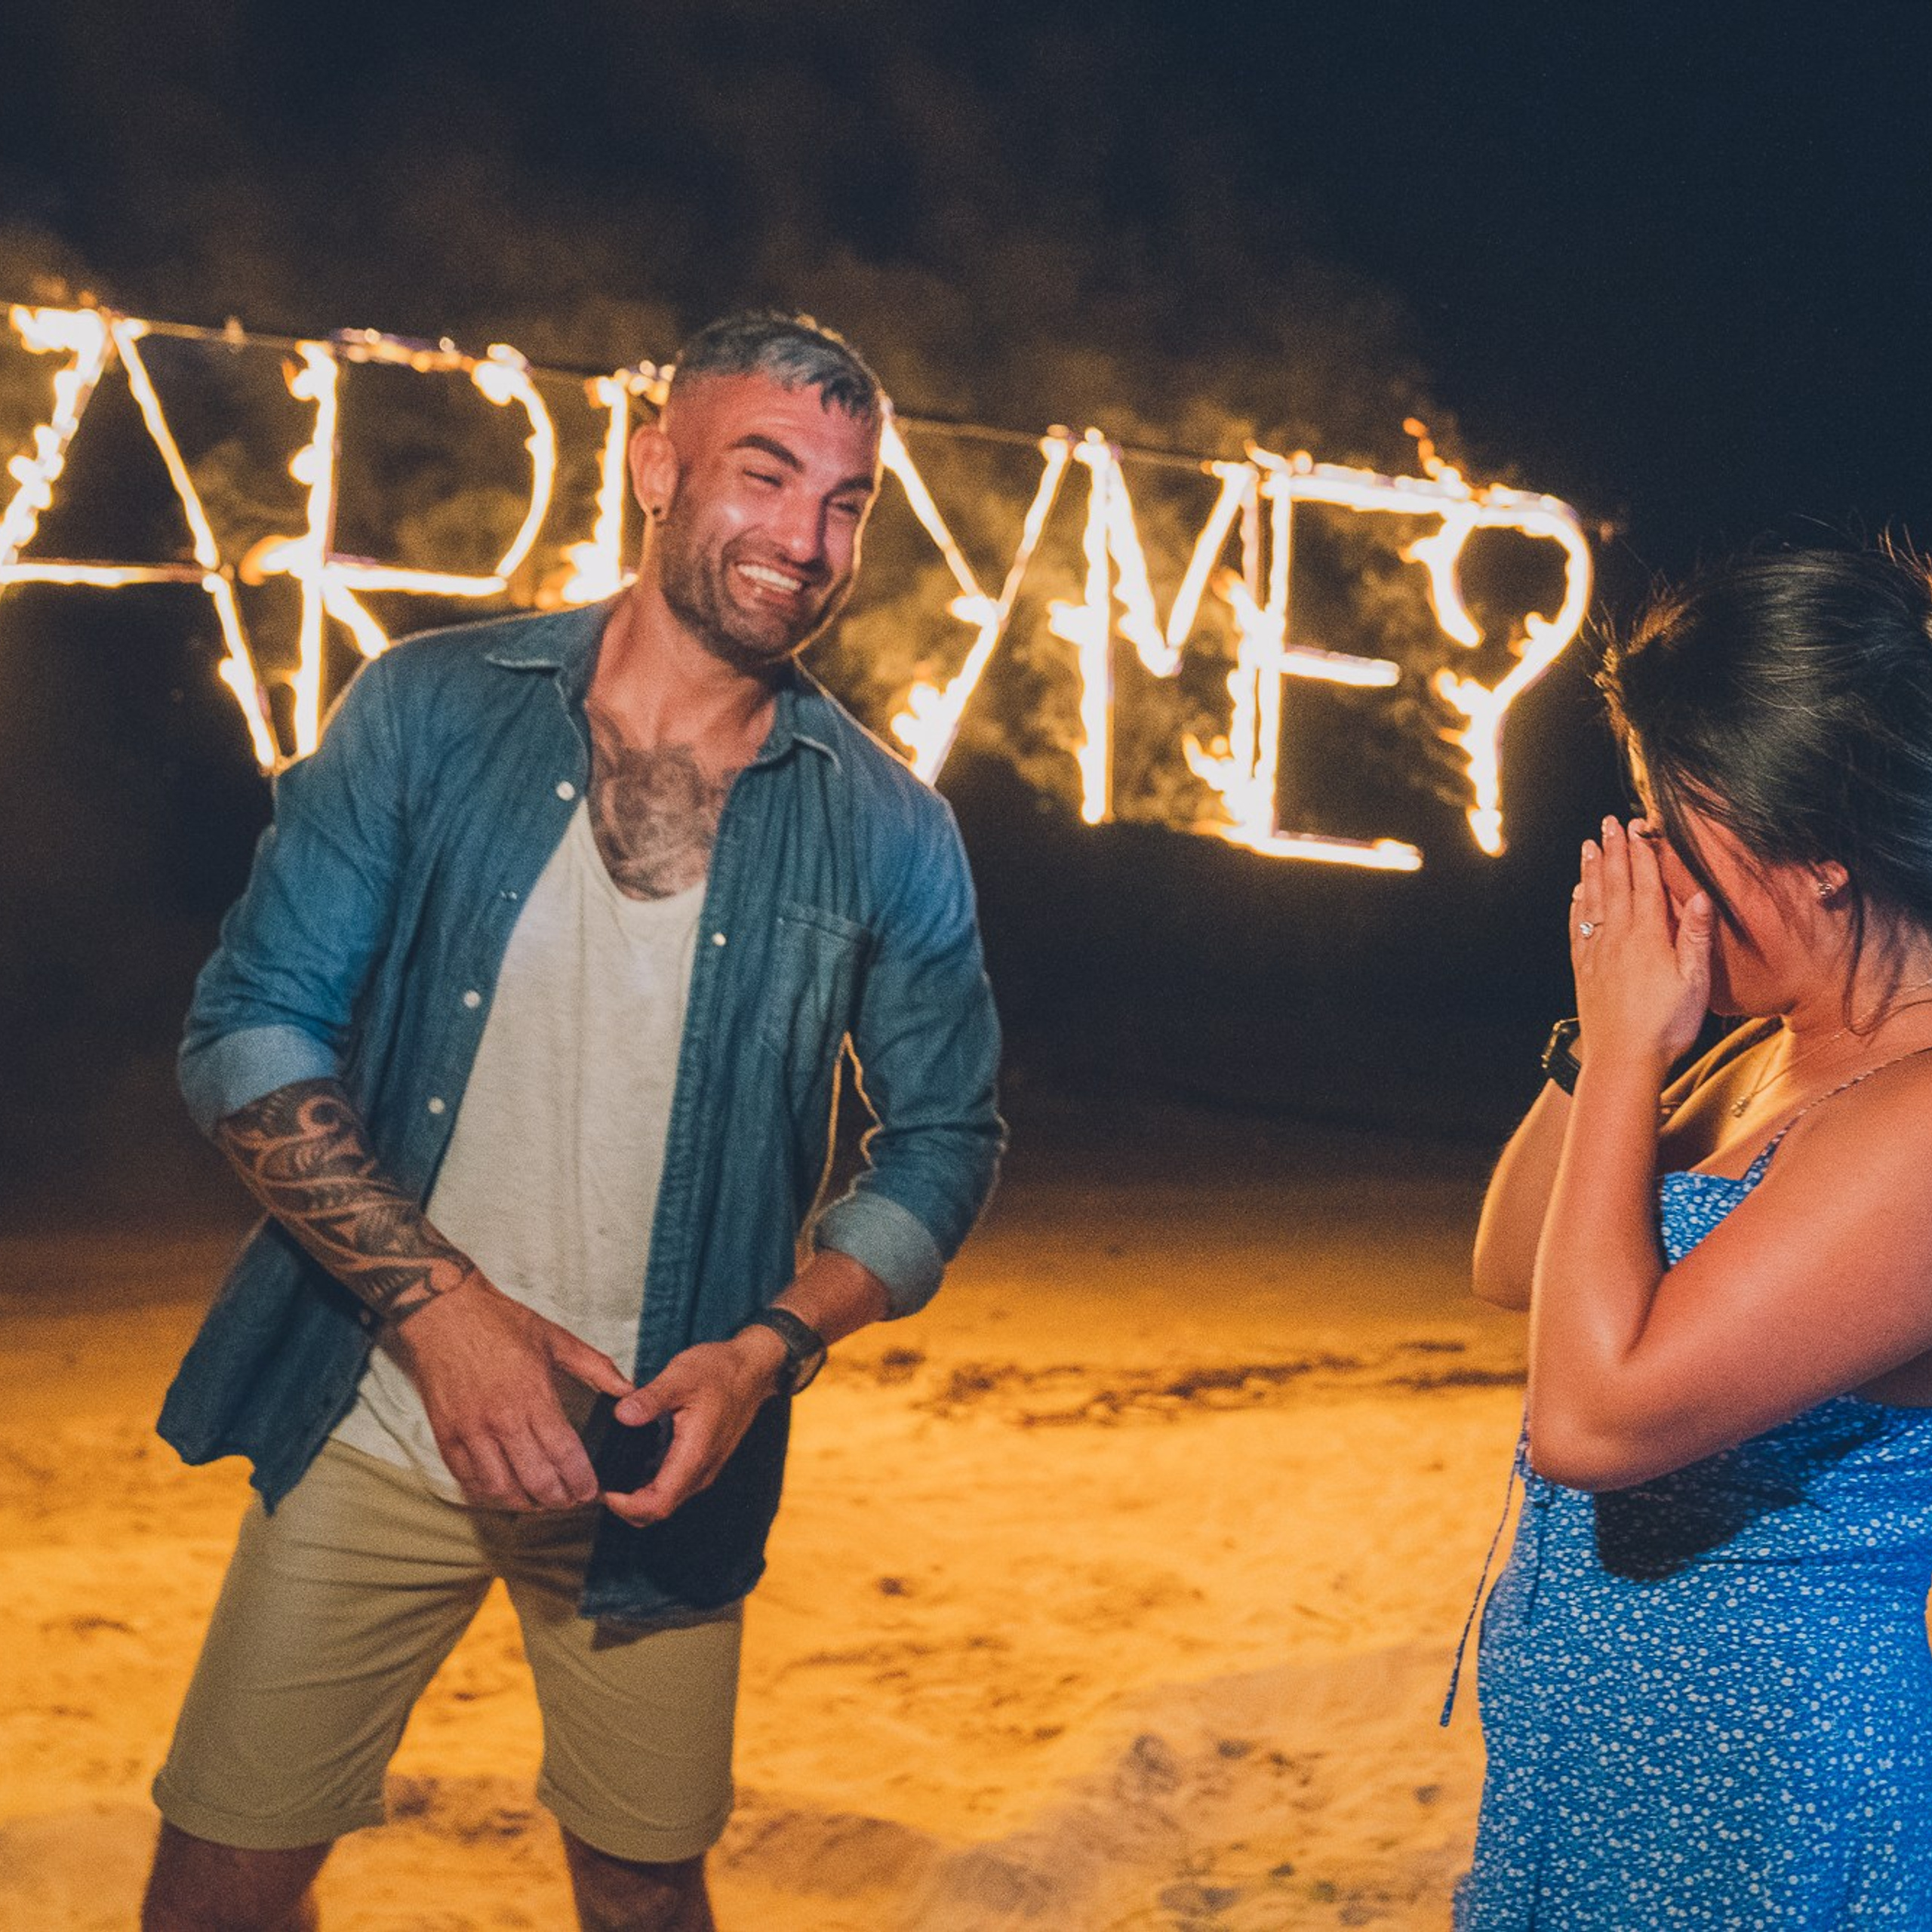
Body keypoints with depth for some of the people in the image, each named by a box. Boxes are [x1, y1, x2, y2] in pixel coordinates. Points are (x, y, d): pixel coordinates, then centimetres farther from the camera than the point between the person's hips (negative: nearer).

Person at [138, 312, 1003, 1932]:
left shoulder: (885, 833, -2)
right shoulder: (435, 710, -4)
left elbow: (944, 1140, 5)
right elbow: (250, 1027, -7)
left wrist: (770, 1348, -12)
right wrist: (442, 1309, -17)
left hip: (661, 1456, 1)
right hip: (377, 1421, 0)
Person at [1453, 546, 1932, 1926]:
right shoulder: (1776, 1048, 4)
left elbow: (1592, 1412, -30)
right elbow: (1512, 1270, 13)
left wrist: (1627, 1048, -22)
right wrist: (1601, 1043, -3)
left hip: (1763, 1780, -9)